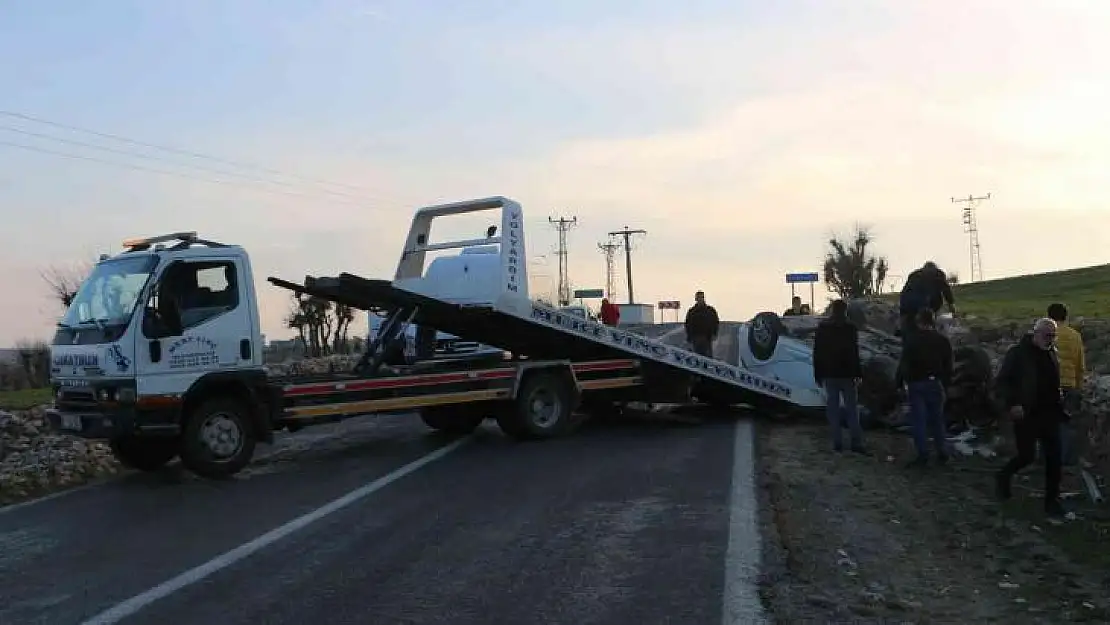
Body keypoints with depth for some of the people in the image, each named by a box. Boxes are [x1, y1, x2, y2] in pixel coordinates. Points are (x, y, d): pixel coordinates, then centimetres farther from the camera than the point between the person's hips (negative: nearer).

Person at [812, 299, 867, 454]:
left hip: (829, 374, 3)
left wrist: (818, 374, 11)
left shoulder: (822, 328, 4)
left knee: (832, 408, 6)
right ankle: (856, 443, -1)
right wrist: (858, 374, -9)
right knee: (852, 408, 3)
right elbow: (854, 353, -12)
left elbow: (816, 353, 6)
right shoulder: (850, 328, -7)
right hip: (846, 374, -3)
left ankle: (837, 442, 5)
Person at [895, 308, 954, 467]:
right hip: (936, 384, 4)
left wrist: (899, 382, -3)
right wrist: (946, 383, 14)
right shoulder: (942, 340, 2)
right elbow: (948, 366, 7)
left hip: (915, 384, -4)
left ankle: (923, 455, 0)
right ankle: (942, 452, 18)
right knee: (937, 418, 14)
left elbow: (904, 364, -12)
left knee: (918, 420, 1)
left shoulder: (911, 340, -11)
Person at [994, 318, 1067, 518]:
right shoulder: (1018, 353, -11)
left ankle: (1052, 500, 15)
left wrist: (1060, 407, 11)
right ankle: (1003, 476, 29)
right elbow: (1001, 382, -12)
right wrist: (1011, 404, -22)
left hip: (1049, 414, 6)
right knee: (1027, 456, 0)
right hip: (1026, 415, -5)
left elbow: (1054, 384, 18)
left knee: (1054, 457, 4)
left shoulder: (1052, 353, 8)